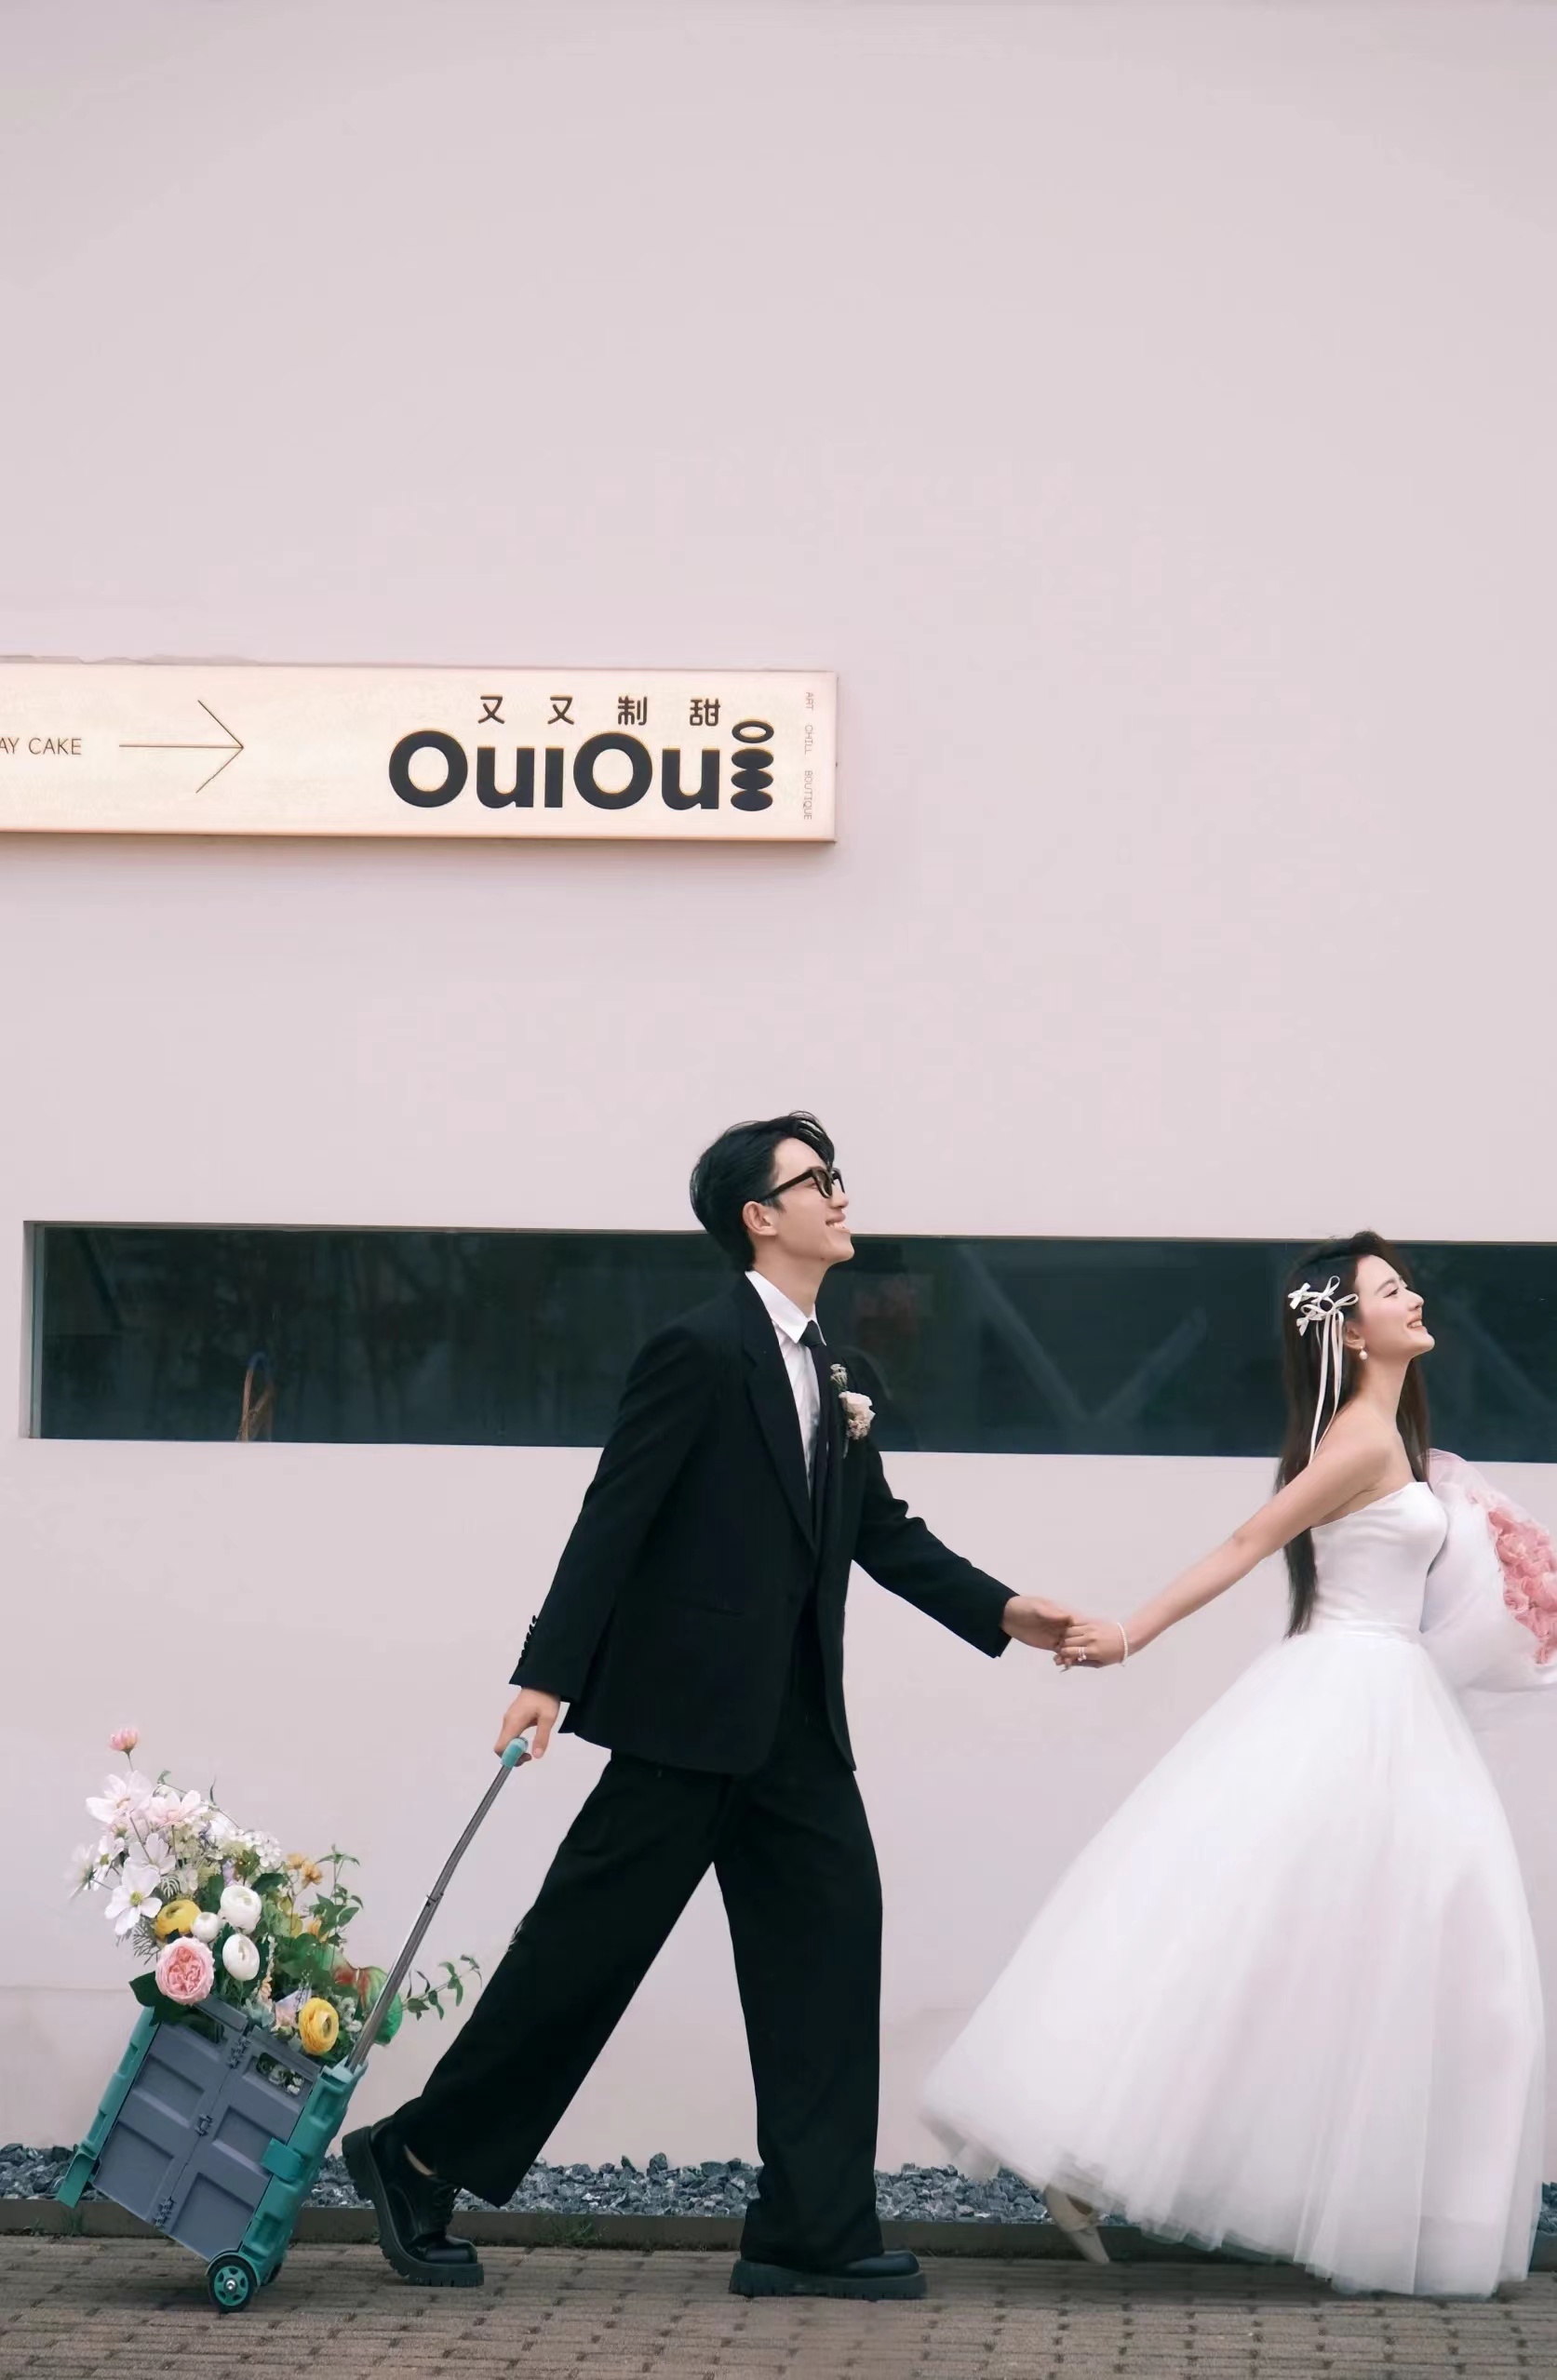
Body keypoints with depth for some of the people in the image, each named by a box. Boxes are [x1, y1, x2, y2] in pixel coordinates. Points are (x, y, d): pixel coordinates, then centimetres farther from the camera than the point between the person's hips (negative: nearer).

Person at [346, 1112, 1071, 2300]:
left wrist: (1004, 1610, 8)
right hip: (690, 1703, -8)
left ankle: (814, 2232, 5)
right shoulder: (704, 1348, -12)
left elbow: (881, 1531, 18)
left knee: (831, 1933, 2)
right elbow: (613, 1518, -16)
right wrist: (547, 1676, -19)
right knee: (593, 1940, -2)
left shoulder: (826, 1367, 14)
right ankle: (418, 2158, 14)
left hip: (792, 1718, 8)